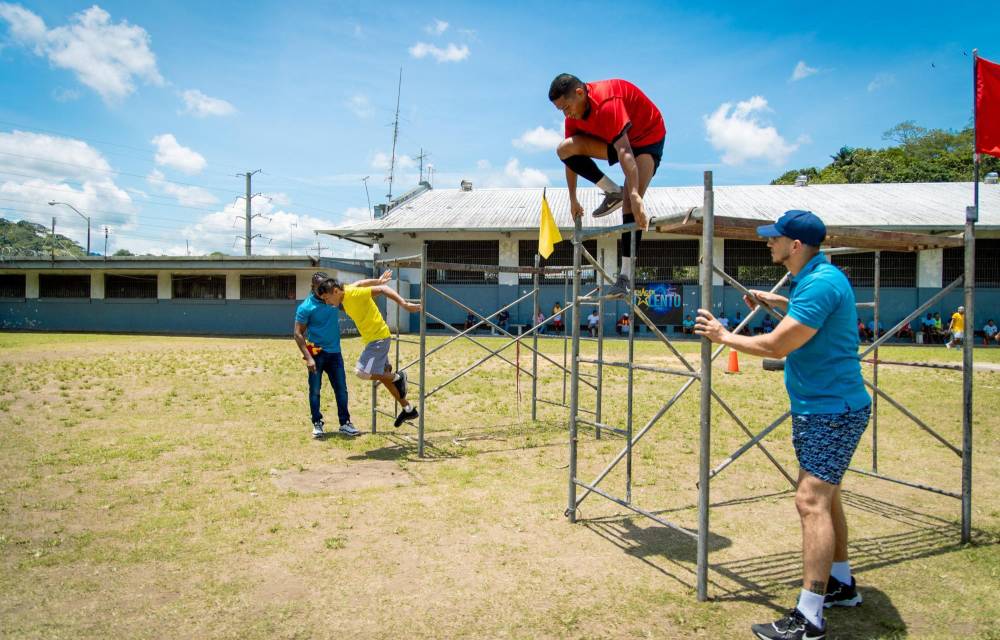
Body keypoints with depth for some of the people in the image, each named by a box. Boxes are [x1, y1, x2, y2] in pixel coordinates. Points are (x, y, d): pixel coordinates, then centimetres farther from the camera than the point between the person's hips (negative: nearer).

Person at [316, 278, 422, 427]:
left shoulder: (354, 293, -20)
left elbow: (382, 289, -23)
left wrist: (405, 304, -29)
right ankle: (409, 409, 23)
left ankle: (397, 377, 5)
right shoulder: (344, 298, 4)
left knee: (362, 372, -16)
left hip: (379, 337, -10)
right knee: (383, 375, 14)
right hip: (371, 338, 10)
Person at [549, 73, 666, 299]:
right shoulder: (573, 112, -9)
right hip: (611, 140, 7)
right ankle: (612, 192, -7)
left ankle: (625, 276, -22)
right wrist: (573, 199, 1)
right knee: (564, 149, -18)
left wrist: (634, 195, -50)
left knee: (631, 203, -25)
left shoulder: (607, 103, -34)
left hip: (647, 137, -7)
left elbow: (624, 152, -43)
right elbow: (571, 155, -1)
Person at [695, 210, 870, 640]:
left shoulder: (821, 283, -22)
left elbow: (776, 347, -23)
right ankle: (841, 585, 34)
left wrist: (722, 336, -10)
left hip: (831, 411, -11)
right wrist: (777, 302, 26)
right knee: (825, 496, 19)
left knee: (812, 502, -13)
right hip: (817, 407, 11)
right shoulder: (814, 279, 10)